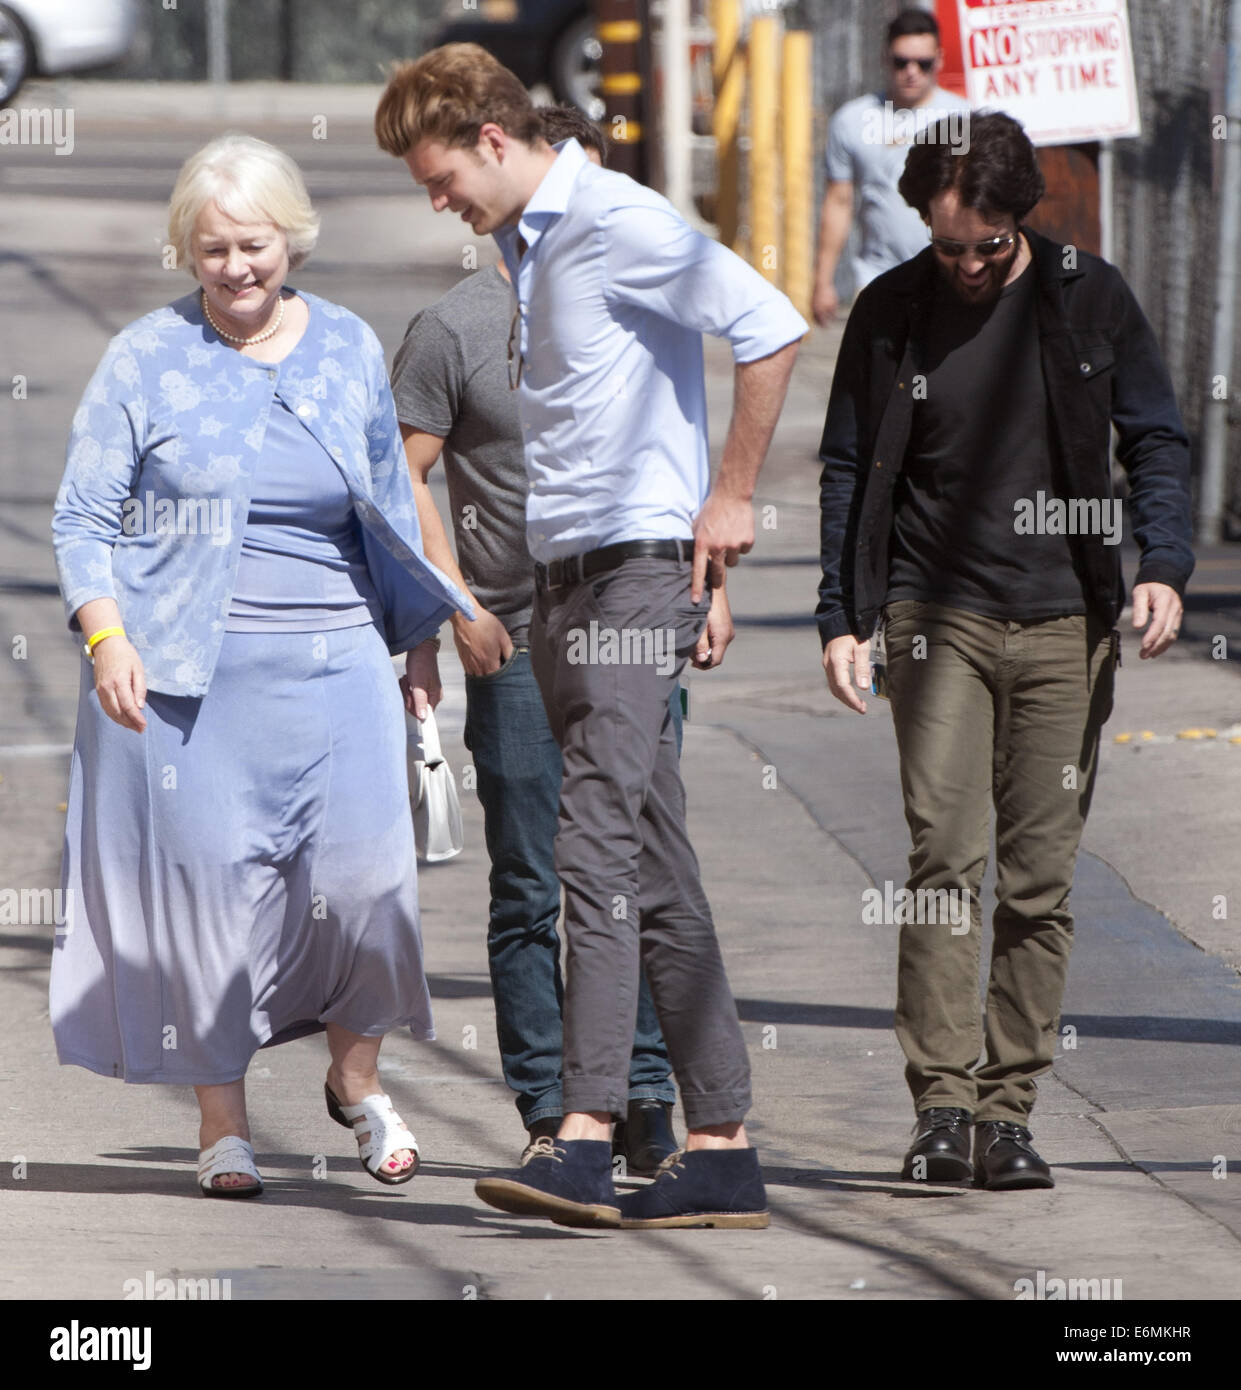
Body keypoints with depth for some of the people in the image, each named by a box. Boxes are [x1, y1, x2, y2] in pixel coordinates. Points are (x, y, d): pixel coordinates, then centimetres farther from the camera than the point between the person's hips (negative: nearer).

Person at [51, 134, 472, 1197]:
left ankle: (356, 1077, 17)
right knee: (206, 884, -2)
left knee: (362, 871, -7)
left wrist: (422, 638, 18)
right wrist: (107, 639, -13)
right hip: (185, 670, -2)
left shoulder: (350, 350, 10)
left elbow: (389, 509, 20)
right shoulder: (146, 359, 2)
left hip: (333, 666, 2)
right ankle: (223, 1124, 9)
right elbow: (84, 520, 2)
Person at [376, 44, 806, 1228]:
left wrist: (731, 497, -14)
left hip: (639, 563, -10)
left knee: (597, 845, -18)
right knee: (654, 874, 7)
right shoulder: (524, 247, 18)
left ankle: (587, 1140, -24)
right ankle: (719, 1150, 8)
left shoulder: (617, 222, -11)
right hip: (562, 575, 10)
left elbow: (771, 330, -19)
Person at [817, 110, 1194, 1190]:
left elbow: (1155, 442, 8)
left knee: (1040, 878, 0)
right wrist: (843, 617, 2)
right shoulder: (890, 314, 4)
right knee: (946, 857, -12)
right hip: (939, 617, -1)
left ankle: (1008, 1110, 5)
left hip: (1065, 624, 1)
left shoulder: (1090, 300, 4)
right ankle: (942, 1104, -11)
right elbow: (850, 470, 10)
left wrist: (1164, 565, -7)